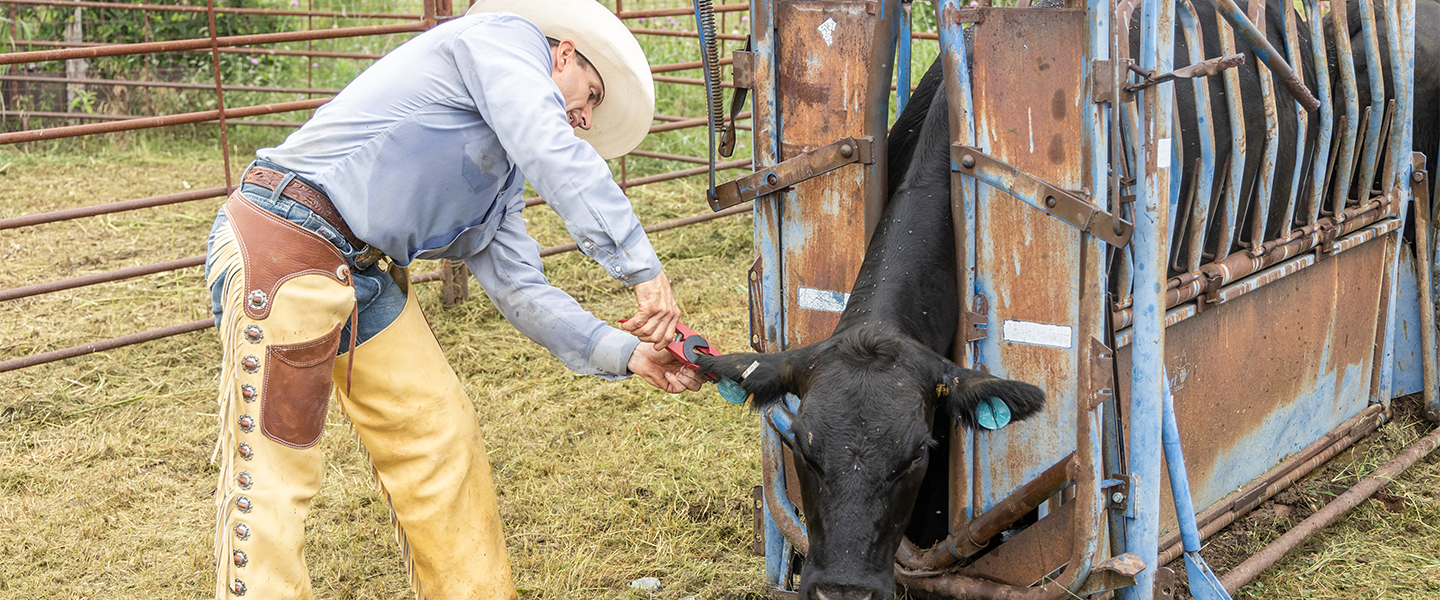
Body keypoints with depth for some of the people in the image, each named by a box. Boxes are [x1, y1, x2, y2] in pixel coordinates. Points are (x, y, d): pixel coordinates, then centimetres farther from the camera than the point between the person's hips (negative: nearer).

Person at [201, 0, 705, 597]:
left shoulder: (501, 174, 23)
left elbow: (520, 289, 16)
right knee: (271, 468, -8)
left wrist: (625, 353, 5)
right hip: (282, 245, -10)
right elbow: (552, 150, -18)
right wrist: (642, 266, -18)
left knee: (438, 437, 12)